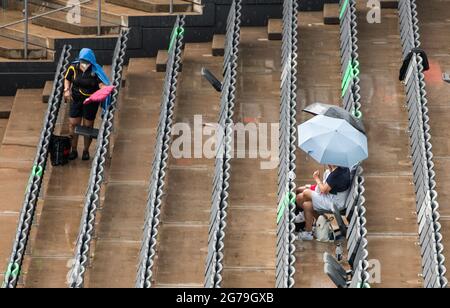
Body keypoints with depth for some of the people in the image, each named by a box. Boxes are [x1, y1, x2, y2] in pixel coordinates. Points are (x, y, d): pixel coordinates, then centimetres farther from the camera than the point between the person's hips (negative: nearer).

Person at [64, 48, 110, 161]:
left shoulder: (95, 71, -13)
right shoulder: (73, 68, -6)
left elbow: (101, 84, -17)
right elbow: (67, 79, 8)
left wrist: (104, 88, -39)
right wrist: (67, 90, -8)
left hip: (91, 101, -2)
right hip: (76, 100, 2)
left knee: (88, 126, 6)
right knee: (74, 124, 4)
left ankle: (86, 150, 23)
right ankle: (74, 150, 18)